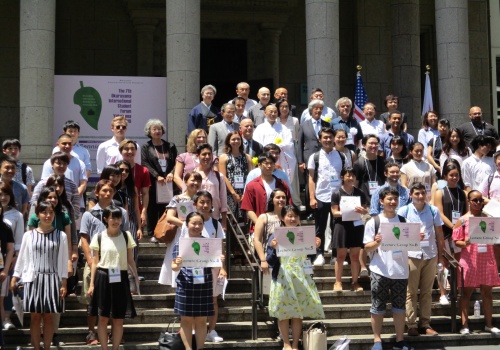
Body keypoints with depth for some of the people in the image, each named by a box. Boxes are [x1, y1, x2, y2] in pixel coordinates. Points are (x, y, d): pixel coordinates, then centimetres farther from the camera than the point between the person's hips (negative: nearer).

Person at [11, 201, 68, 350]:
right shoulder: (29, 235, 4)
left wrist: (63, 283, -1)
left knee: (48, 317, 3)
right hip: (33, 279, 0)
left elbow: (63, 261, 3)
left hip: (52, 279, 0)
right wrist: (14, 278, 5)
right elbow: (22, 258, 8)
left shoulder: (61, 236, 3)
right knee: (35, 317, 3)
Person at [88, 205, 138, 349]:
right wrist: (92, 284, -1)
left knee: (118, 319, 5)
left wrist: (137, 279, 0)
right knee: (103, 317, 2)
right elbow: (95, 262, 3)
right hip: (103, 278, -1)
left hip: (120, 279, 1)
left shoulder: (126, 236, 4)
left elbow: (131, 260, 6)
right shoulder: (98, 237, 0)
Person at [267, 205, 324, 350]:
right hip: (283, 279, -2)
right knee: (283, 313, 1)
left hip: (300, 279, 2)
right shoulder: (275, 236, -2)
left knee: (298, 313, 5)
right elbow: (270, 262, -6)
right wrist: (273, 249, -22)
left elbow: (309, 258, 11)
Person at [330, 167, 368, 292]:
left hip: (356, 225, 3)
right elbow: (334, 212, -6)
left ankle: (355, 282, 13)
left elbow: (366, 210, 9)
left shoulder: (360, 193, 7)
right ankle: (338, 282, 9)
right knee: (341, 255, 2)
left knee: (355, 255, 6)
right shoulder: (337, 194, -3)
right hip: (342, 226, -3)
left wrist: (362, 210, -14)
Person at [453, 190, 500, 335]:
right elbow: (456, 240, -2)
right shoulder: (463, 220, -1)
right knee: (467, 292, 1)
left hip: (487, 259, 3)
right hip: (470, 260, -3)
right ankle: (464, 325, 4)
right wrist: (465, 243, -22)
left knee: (487, 292, 7)